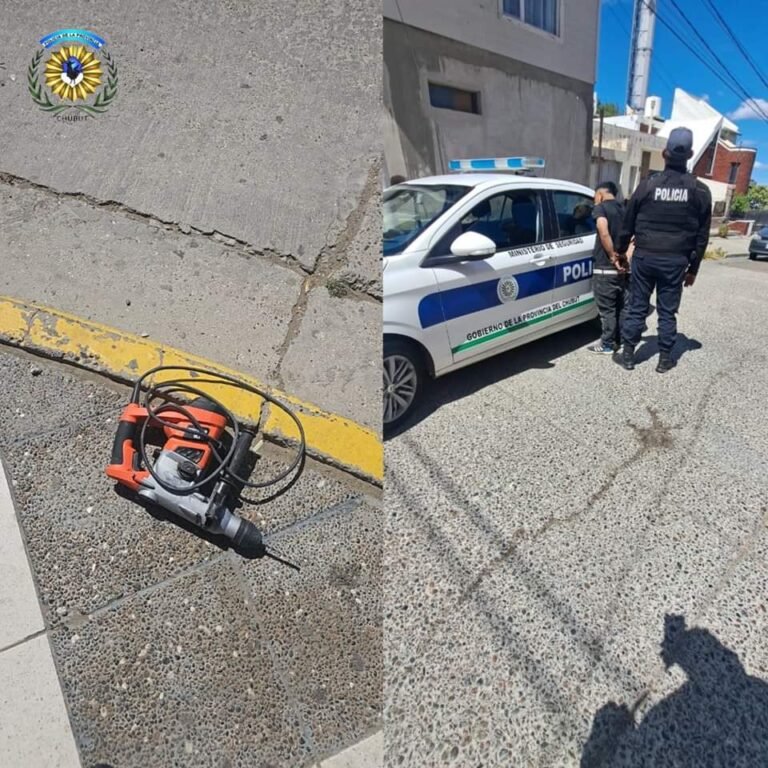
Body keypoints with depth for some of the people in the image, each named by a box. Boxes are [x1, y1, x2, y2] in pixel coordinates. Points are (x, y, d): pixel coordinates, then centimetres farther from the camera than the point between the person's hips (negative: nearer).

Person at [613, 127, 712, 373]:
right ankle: (665, 358, 15)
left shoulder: (647, 185, -3)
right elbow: (701, 235, 5)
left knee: (637, 306, 8)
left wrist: (620, 249, 21)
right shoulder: (700, 191, 1)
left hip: (645, 257, 0)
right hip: (676, 261, 1)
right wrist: (693, 268, 13)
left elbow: (628, 224, 5)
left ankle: (627, 354, 13)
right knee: (667, 311, 8)